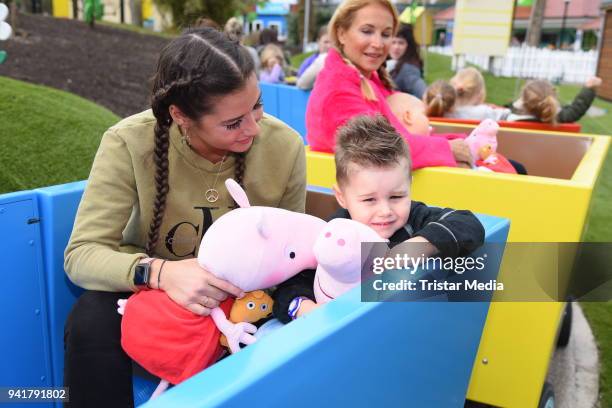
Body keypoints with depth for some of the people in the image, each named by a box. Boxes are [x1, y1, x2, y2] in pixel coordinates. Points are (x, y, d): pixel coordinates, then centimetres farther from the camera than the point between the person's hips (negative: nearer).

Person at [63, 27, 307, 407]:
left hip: (245, 297, 2)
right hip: (154, 290, -1)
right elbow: (83, 253, -23)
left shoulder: (284, 146, -18)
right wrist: (159, 272, -42)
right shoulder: (130, 143, -23)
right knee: (91, 324, -30)